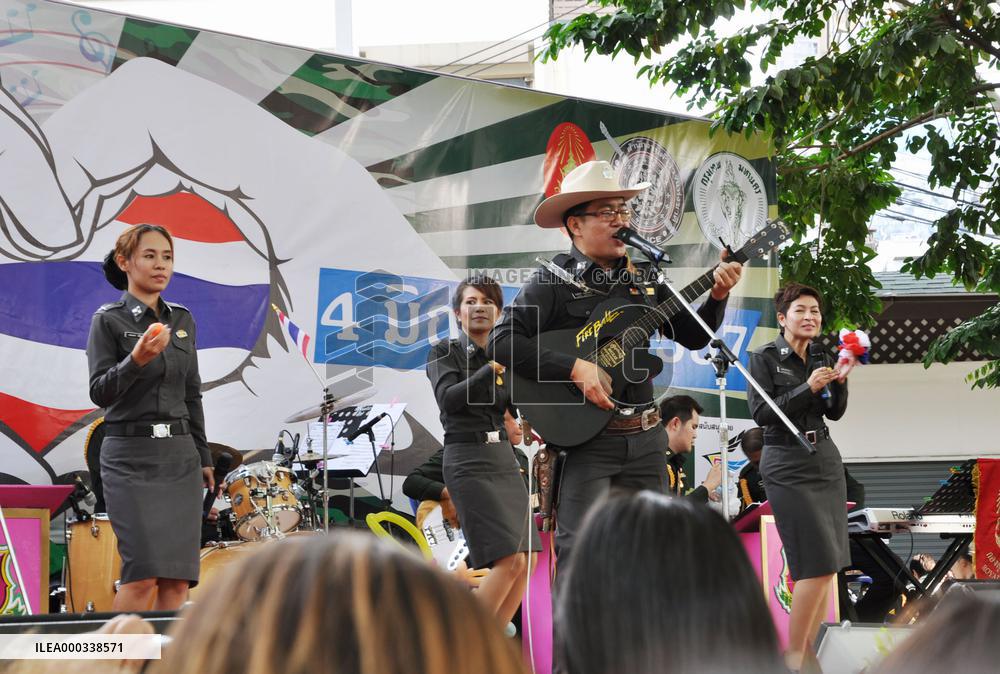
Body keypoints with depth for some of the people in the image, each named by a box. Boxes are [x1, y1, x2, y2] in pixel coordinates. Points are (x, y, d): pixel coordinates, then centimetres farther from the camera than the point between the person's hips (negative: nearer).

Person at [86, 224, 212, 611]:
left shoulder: (182, 320, 12)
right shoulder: (108, 320, -4)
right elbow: (100, 393, -11)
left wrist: (203, 458, 16)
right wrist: (136, 360, -27)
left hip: (180, 455, 5)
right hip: (130, 455, -5)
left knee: (178, 578, -1)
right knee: (145, 572, -14)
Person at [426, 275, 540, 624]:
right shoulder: (444, 352, -2)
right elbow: (449, 399, -18)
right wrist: (492, 369, -27)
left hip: (504, 457, 7)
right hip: (467, 460, -7)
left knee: (527, 560, 0)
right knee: (510, 559, -17)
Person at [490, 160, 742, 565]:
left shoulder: (643, 278, 13)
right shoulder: (554, 281, -5)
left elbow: (692, 336, 15)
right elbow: (502, 341, -15)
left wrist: (717, 297, -4)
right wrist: (575, 369, -21)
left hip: (645, 437, 6)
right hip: (584, 438, -6)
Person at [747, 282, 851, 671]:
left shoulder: (819, 358, 10)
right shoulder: (765, 358, -7)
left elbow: (835, 413, 12)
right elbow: (761, 414, -15)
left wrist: (840, 381, -6)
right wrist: (807, 388, -20)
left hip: (826, 461, 7)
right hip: (788, 467, -7)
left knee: (828, 565, 2)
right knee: (819, 562, -13)